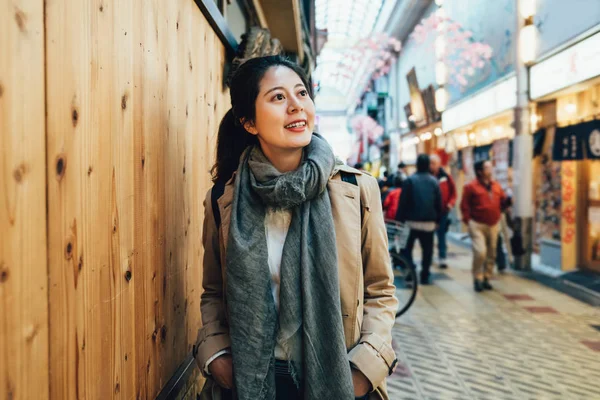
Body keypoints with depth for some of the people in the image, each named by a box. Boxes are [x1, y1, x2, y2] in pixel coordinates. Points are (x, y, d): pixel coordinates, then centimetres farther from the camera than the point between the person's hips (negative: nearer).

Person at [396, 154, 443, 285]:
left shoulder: (410, 180, -7)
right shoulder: (434, 182, 3)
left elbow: (403, 202, -9)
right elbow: (439, 204, 5)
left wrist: (399, 219, -4)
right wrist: (437, 220, 13)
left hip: (412, 221, -2)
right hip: (429, 222, 3)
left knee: (407, 247, 10)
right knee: (427, 250, 10)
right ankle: (425, 276, 10)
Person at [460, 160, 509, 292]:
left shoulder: (496, 186, 11)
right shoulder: (471, 187, -5)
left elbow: (503, 202, 15)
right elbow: (465, 206, -5)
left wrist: (508, 200, -7)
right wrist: (468, 221, -9)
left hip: (493, 225, 6)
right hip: (477, 225, -5)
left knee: (491, 254, 8)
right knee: (480, 252, -15)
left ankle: (486, 278, 21)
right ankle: (477, 279, 1)